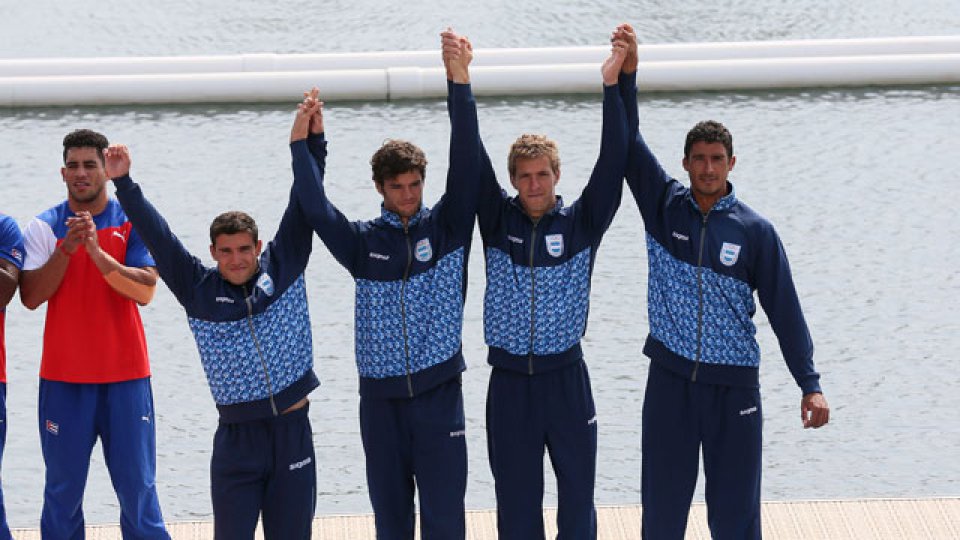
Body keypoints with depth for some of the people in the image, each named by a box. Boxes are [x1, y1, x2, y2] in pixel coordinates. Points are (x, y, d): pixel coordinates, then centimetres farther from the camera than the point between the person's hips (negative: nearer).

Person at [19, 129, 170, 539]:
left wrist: (97, 252, -23)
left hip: (125, 375, -1)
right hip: (63, 379, 1)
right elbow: (30, 297, -8)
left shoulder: (133, 223, 1)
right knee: (62, 493, 5)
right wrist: (66, 248, -18)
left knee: (138, 488, 1)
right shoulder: (44, 227, 3)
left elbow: (145, 291, -12)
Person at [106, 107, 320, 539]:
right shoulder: (198, 290, 2)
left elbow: (300, 212, -1)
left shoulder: (282, 269, 3)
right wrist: (124, 184, -9)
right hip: (236, 438, 0)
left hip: (293, 433, 1)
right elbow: (157, 237, -3)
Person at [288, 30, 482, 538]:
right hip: (381, 397, 2)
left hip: (439, 393, -2)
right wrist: (310, 141, -13)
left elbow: (465, 165, -10)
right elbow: (315, 207, -5)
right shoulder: (363, 241, 5)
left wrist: (459, 85, -20)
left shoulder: (447, 228, 1)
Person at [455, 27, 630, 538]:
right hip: (509, 381, 1)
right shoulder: (498, 220, 1)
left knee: (578, 492, 6)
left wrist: (612, 85, -23)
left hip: (565, 377, -1)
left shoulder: (580, 224, -2)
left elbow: (611, 164, -13)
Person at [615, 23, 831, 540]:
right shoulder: (664, 207, 3)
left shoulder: (755, 231, -1)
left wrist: (810, 385, -5)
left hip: (734, 386, -1)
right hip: (670, 381, 1)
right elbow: (629, 147, -9)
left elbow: (784, 308, 0)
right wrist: (625, 76, -22)